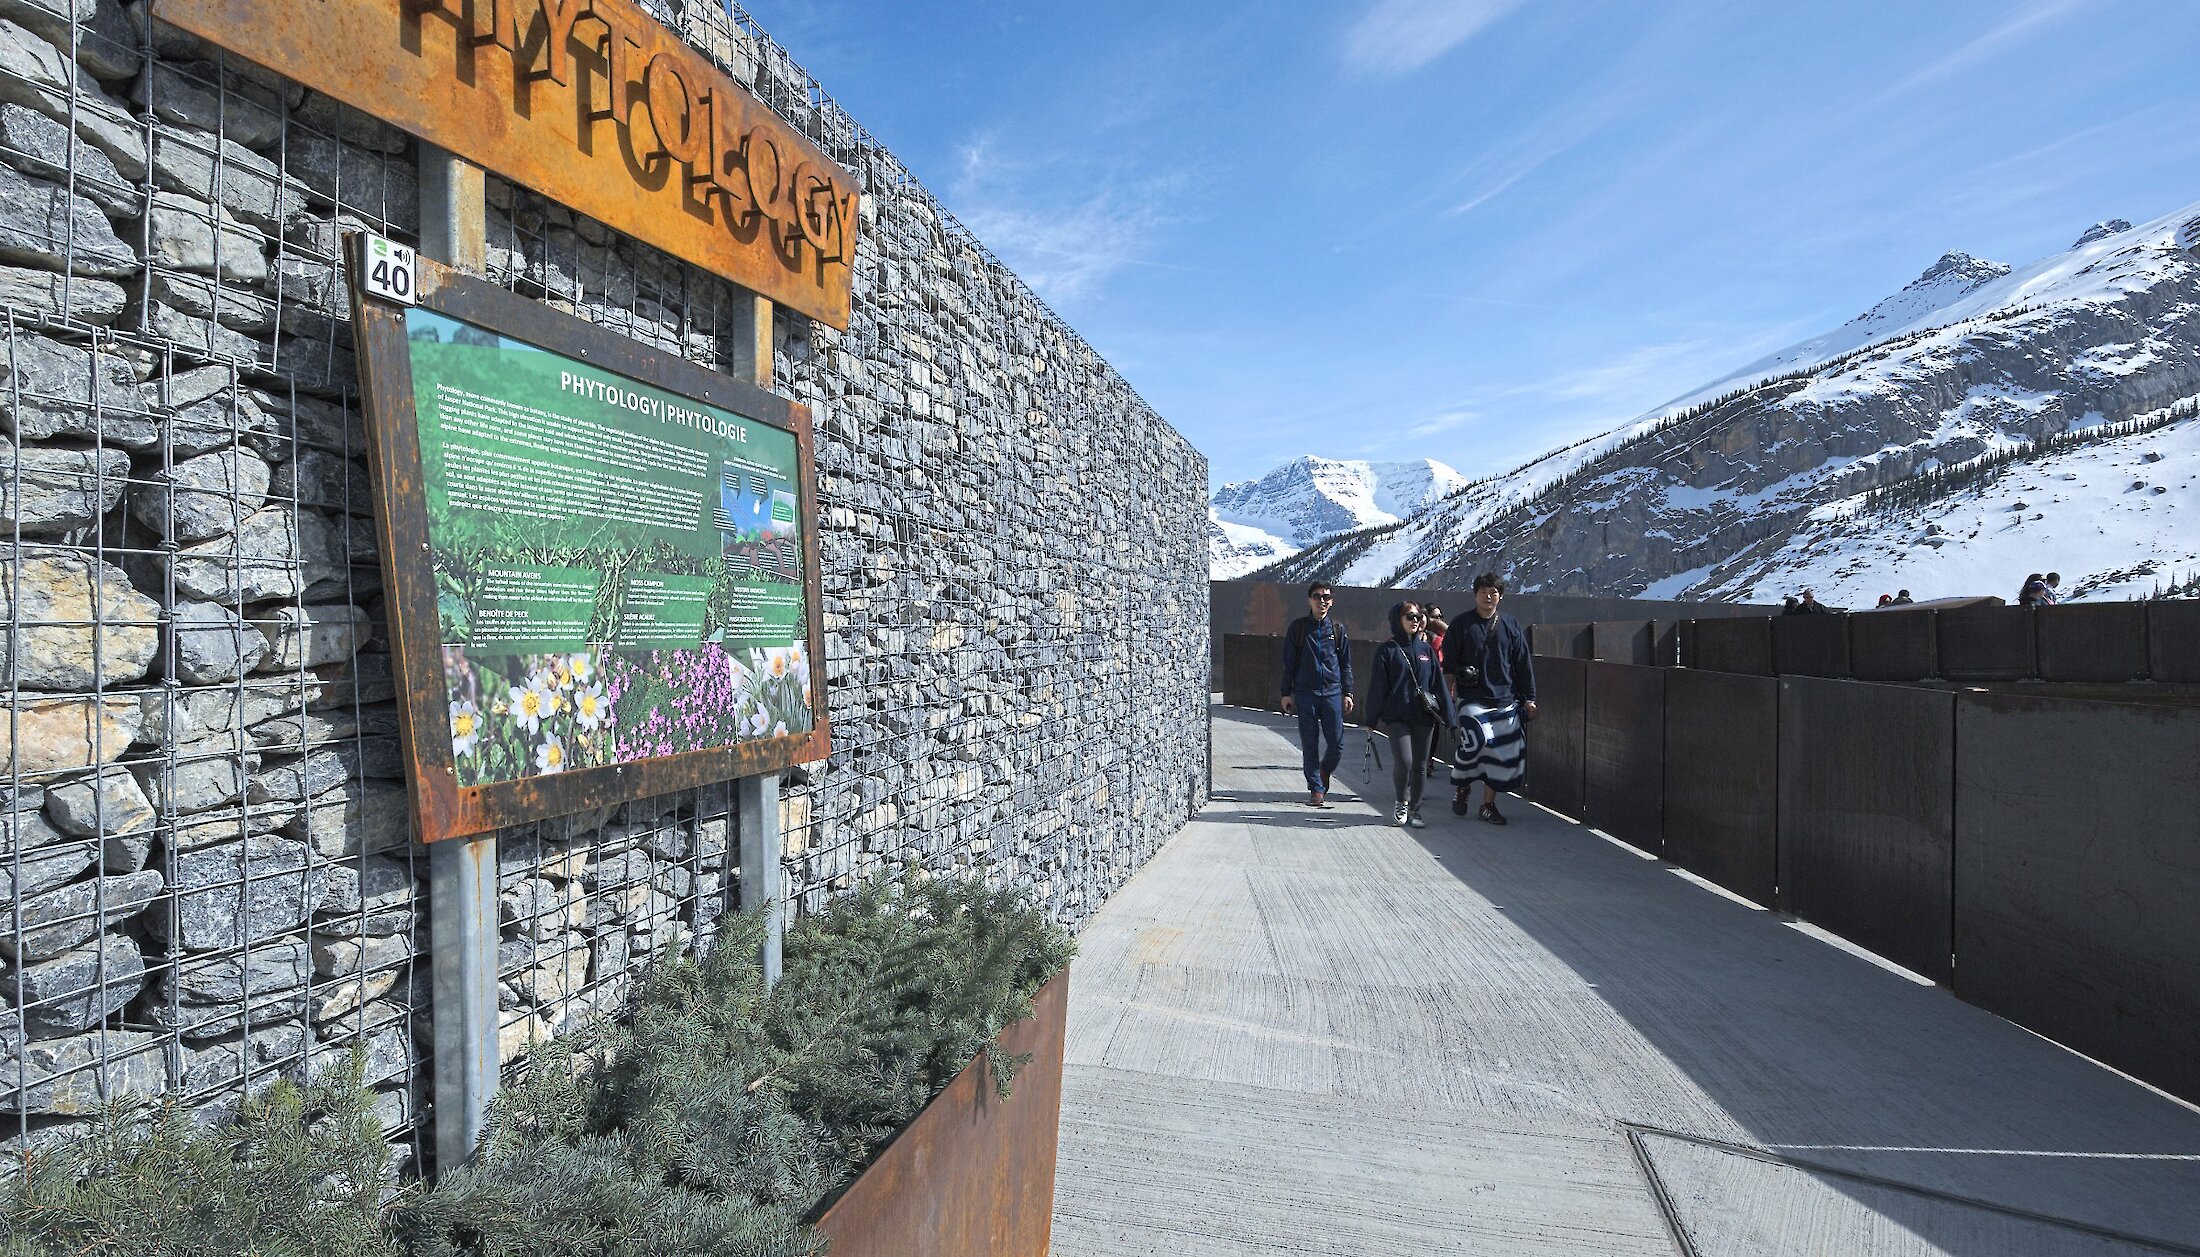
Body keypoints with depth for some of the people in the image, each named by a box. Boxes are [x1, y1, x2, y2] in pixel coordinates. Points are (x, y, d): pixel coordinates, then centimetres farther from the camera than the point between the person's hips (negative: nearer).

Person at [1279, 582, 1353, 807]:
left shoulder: (1337, 629, 8)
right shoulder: (1298, 627, 4)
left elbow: (1345, 663, 14)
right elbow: (1289, 662, 6)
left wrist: (1347, 693, 7)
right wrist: (1287, 693, 2)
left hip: (1332, 692, 1)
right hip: (1305, 693, -1)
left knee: (1337, 743, -1)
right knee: (1309, 745, 1)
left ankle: (1324, 772, 27)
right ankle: (1316, 789, 11)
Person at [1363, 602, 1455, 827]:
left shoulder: (1426, 649, 10)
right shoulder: (1387, 650, 0)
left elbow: (1438, 683, 11)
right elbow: (1378, 686, -1)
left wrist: (1448, 715, 8)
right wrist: (1372, 719, -2)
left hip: (1424, 717, 4)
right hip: (1397, 717, -4)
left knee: (1420, 766, 8)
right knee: (1403, 762, -16)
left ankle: (1414, 810, 22)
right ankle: (1402, 803, 10)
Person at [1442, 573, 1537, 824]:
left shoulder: (1511, 625, 9)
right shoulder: (1462, 625, 2)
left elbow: (1523, 663, 12)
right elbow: (1449, 662, 3)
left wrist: (1529, 698, 10)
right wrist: (1448, 692, -4)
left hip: (1505, 700, 3)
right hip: (1472, 699, -3)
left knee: (1503, 752, 2)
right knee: (1475, 740, -23)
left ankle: (1488, 804, 17)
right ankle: (1461, 785, 6)